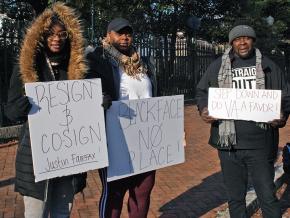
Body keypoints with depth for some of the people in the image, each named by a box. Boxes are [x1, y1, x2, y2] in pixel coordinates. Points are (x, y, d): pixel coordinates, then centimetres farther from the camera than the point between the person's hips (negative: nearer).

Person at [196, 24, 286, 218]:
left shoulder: (268, 66, 7)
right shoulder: (217, 66, 8)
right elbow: (202, 91, 15)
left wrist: (282, 117, -9)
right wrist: (204, 109, -7)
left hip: (260, 143, -1)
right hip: (229, 143, 1)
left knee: (267, 196, 3)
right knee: (235, 196, 13)